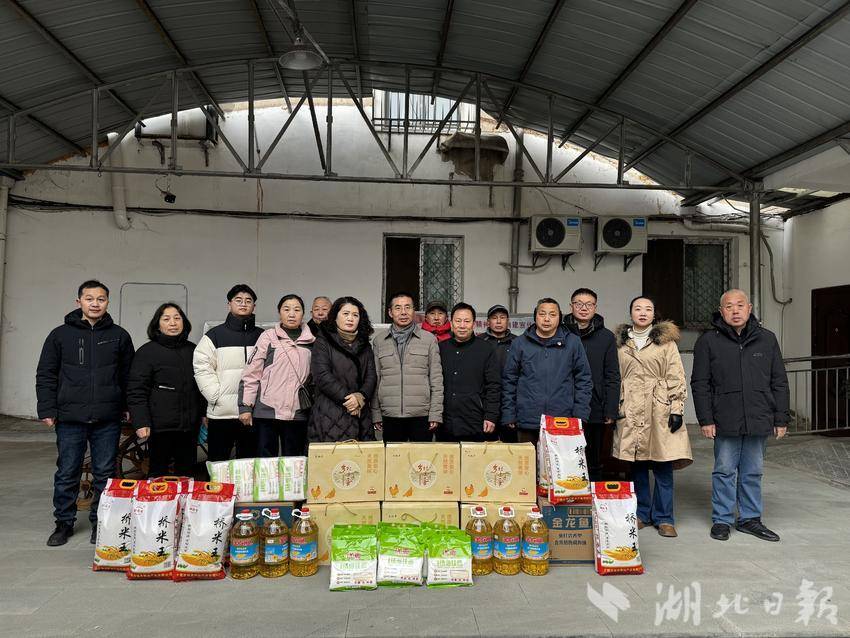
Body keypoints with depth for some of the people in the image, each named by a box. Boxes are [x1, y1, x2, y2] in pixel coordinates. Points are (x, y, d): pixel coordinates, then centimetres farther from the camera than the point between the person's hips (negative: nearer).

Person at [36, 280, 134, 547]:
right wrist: (47, 410, -2)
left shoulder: (119, 336, 6)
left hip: (108, 420, 1)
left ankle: (101, 523, 20)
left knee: (105, 474, 8)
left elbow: (128, 375, 10)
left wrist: (127, 407, 5)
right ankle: (64, 523, 23)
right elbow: (46, 375, 5)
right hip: (70, 418, 0)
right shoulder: (60, 335, 4)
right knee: (67, 474, 8)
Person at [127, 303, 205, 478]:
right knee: (158, 472, 3)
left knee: (187, 473, 10)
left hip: (190, 425, 4)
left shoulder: (192, 350, 12)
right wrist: (141, 423, -16)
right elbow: (136, 391, -8)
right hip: (160, 426, -4)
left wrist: (204, 413, 16)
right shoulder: (147, 352, -3)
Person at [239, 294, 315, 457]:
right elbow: (251, 373, -2)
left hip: (298, 413, 3)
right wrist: (245, 407, -6)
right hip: (267, 411, -3)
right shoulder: (268, 337, -1)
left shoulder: (311, 342, 8)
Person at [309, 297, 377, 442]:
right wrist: (347, 397, -15)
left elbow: (371, 376, 9)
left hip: (360, 415, 4)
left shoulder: (365, 346, 19)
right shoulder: (323, 343, 4)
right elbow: (322, 376, -8)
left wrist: (361, 396, -11)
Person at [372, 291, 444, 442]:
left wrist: (436, 414, -4)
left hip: (422, 416, -1)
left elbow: (436, 380, 2)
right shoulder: (379, 340, 8)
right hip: (390, 417, 1)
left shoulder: (429, 339, 4)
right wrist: (376, 414, 4)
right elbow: (374, 380, 9)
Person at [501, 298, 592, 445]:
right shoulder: (520, 343, 5)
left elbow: (584, 380, 6)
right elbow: (509, 381, 6)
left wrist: (580, 415, -1)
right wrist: (509, 416, 1)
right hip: (527, 422, 1)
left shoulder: (572, 342, 5)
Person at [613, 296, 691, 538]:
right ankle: (642, 514, 20)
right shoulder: (621, 343, 11)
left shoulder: (666, 341, 4)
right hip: (631, 411, 2)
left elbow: (676, 378, 0)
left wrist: (677, 409, -8)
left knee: (663, 467, 0)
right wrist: (614, 408, 8)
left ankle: (663, 518, 12)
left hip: (660, 409, -2)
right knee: (637, 466, 8)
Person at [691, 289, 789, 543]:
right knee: (725, 471, 5)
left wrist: (781, 418, 6)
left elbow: (779, 382, 11)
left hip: (759, 421, 3)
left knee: (753, 473, 12)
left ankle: (750, 518, 25)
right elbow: (700, 383, 0)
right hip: (725, 421, -2)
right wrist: (706, 419, -6)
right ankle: (722, 520, 16)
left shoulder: (767, 339, 8)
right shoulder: (708, 341, 0)